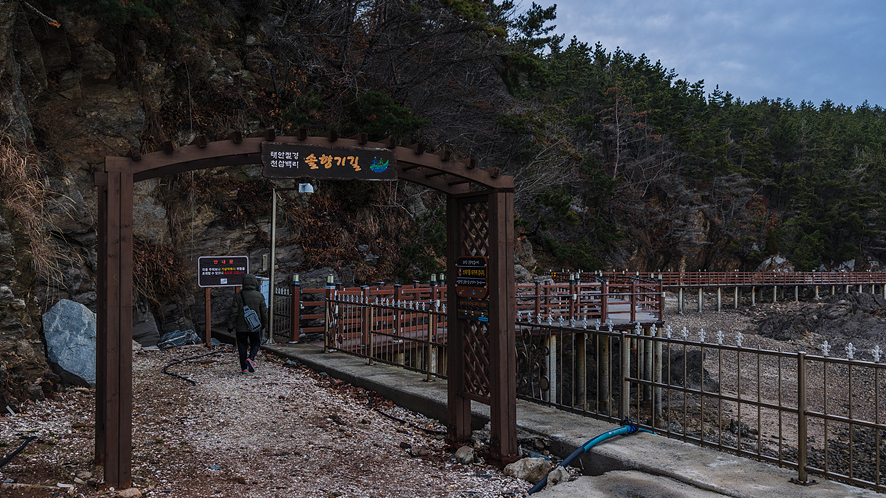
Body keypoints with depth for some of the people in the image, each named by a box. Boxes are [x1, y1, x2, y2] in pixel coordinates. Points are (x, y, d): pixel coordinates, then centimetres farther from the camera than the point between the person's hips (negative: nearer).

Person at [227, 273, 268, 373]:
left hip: (241, 327, 0)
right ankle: (250, 359, -11)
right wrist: (264, 324, 16)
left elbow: (234, 312, -7)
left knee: (242, 346, 9)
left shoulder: (238, 296, -6)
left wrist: (230, 325, 0)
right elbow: (264, 312, 3)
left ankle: (244, 368, 9)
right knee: (255, 344, 15)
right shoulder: (259, 296, -3)